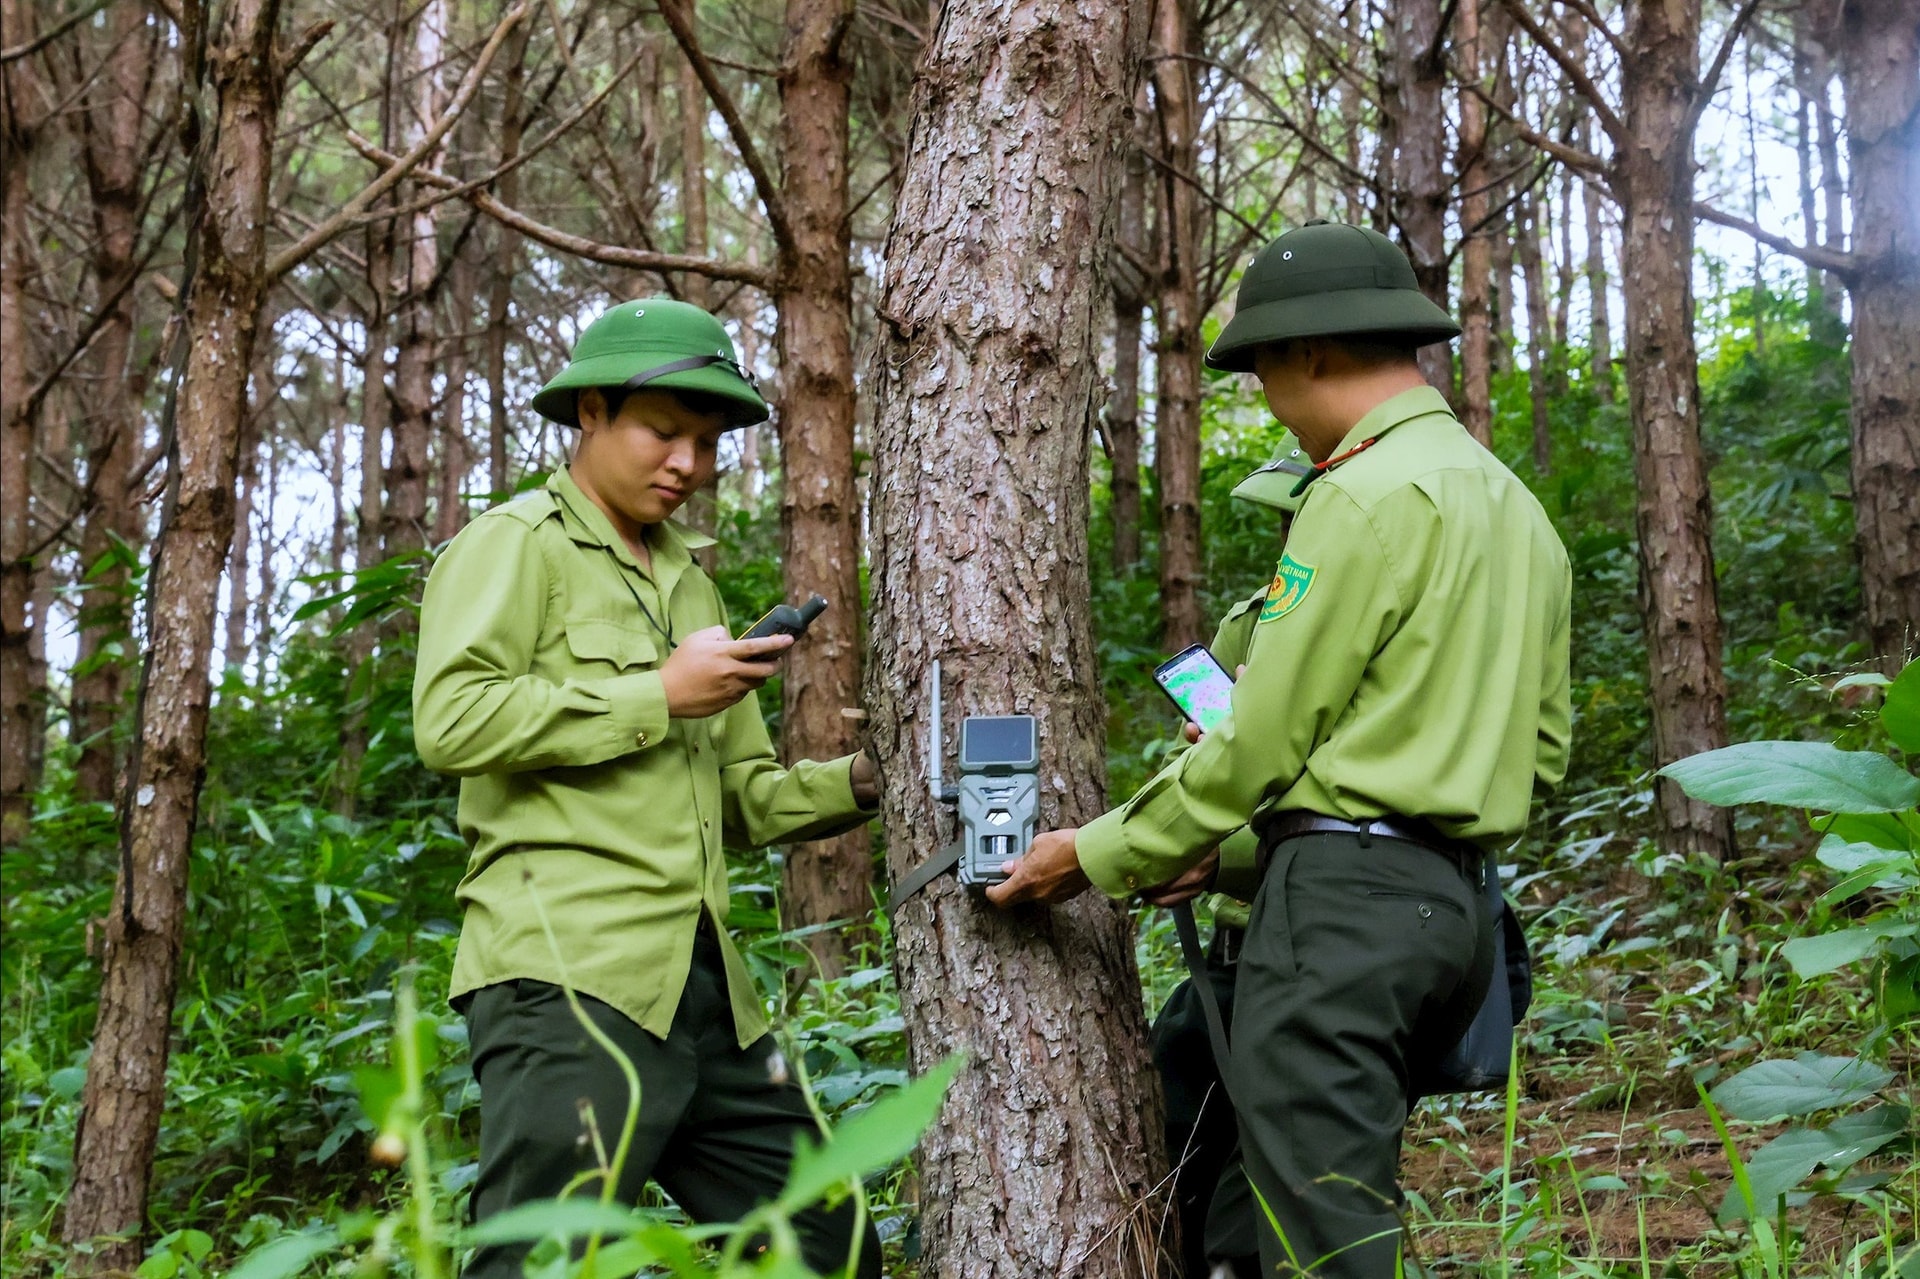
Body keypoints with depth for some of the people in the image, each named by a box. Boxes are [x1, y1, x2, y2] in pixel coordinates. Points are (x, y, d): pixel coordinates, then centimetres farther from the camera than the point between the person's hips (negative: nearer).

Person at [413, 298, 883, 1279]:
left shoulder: (688, 581, 27)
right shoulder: (517, 545, 2)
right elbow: (450, 720, -15)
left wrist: (855, 783, 8)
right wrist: (658, 696, -11)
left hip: (705, 992, 8)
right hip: (570, 978, -8)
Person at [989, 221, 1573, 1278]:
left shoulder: (1366, 492, -12)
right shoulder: (1517, 505, 16)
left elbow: (1258, 743, -12)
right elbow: (1543, 746, 18)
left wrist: (1099, 857, -2)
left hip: (1345, 895, -10)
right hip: (1456, 902, 10)